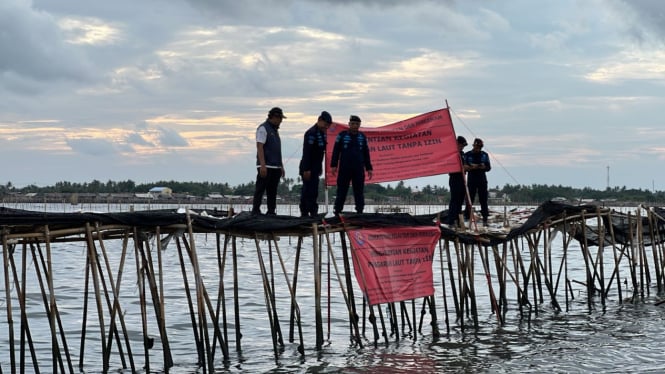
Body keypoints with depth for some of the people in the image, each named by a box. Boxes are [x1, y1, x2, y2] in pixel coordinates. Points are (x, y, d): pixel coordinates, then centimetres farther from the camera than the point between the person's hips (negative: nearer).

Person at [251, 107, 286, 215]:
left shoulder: (275, 130, 19)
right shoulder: (263, 128, -7)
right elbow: (260, 147, -15)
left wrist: (281, 166, 19)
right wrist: (263, 165, -22)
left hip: (275, 167, 8)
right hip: (266, 167, -8)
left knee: (272, 192, 8)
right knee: (260, 190, -8)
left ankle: (271, 212, 11)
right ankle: (255, 212, -9)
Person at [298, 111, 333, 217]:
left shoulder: (322, 133, 14)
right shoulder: (311, 133, -16)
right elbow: (306, 152, -21)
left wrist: (320, 167, 23)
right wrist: (306, 169, -25)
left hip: (315, 168, 10)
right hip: (308, 169, -10)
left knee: (306, 192, 12)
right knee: (312, 192, -12)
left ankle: (304, 213, 15)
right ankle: (313, 212, -14)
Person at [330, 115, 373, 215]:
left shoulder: (363, 137, 11)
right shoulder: (342, 135, 3)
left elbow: (366, 154, 16)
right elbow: (335, 151, 3)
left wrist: (369, 168, 12)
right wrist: (333, 165, -4)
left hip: (359, 169, 2)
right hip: (344, 169, -2)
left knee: (359, 192, 3)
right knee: (342, 191, -1)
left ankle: (360, 212, 8)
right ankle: (337, 211, 3)